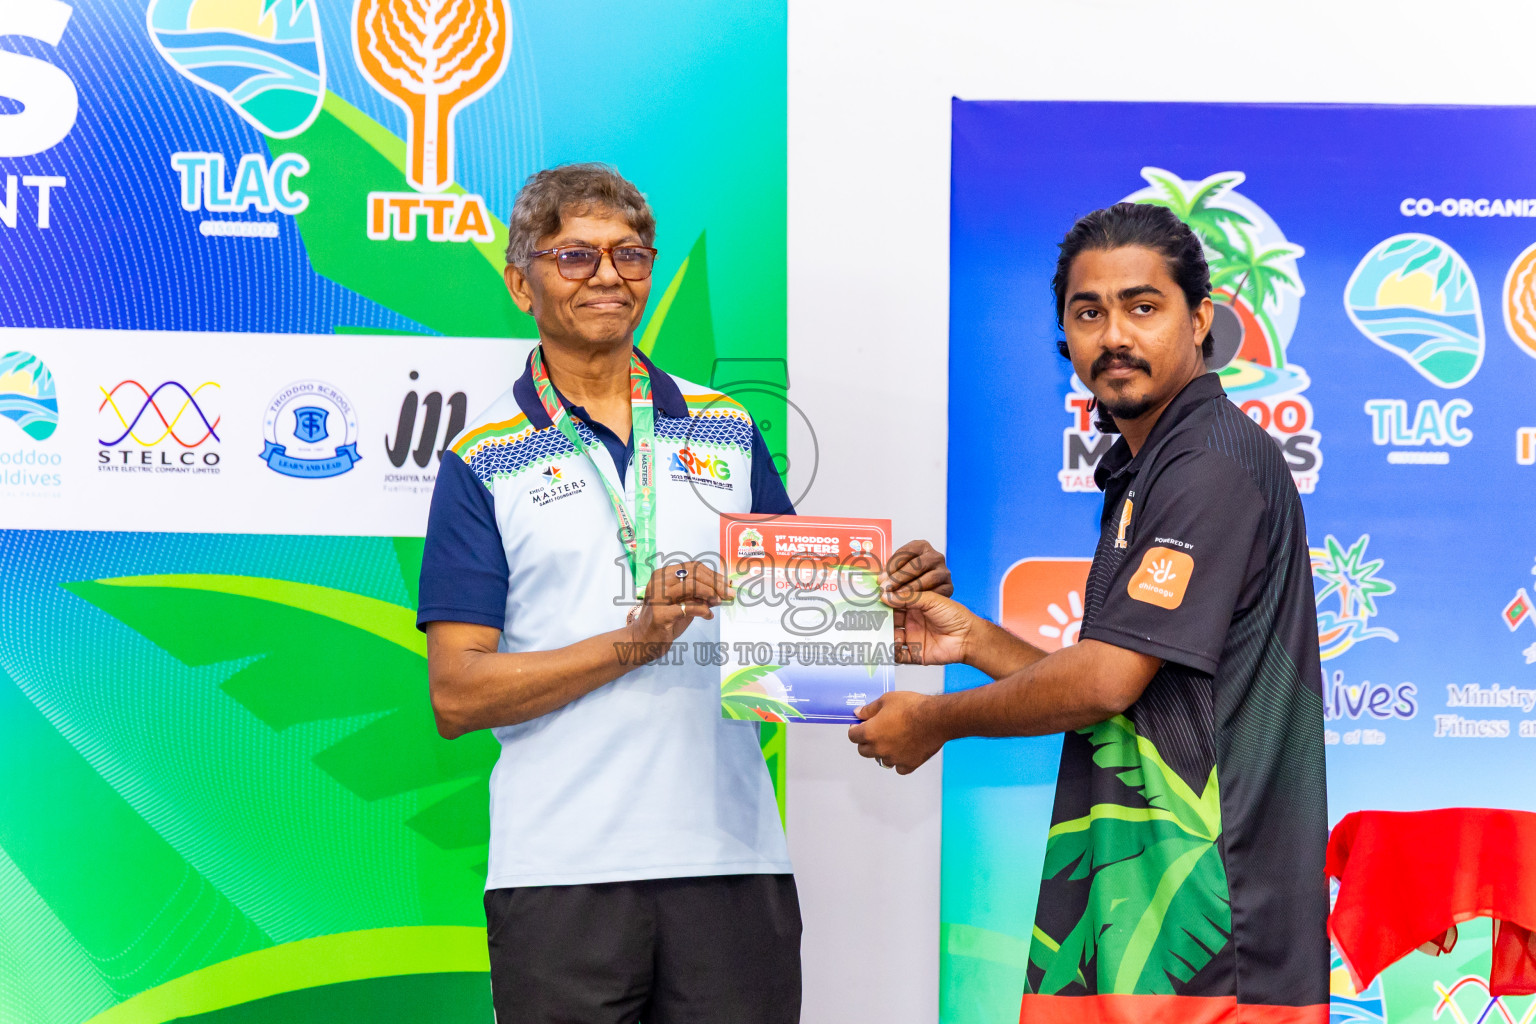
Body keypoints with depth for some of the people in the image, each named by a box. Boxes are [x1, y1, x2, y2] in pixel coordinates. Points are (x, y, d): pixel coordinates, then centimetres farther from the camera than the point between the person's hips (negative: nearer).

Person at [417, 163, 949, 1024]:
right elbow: (456, 694, -5)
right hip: (560, 872, -2)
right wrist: (633, 640, -16)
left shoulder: (728, 431, 12)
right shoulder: (484, 463, 2)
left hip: (734, 855, 3)